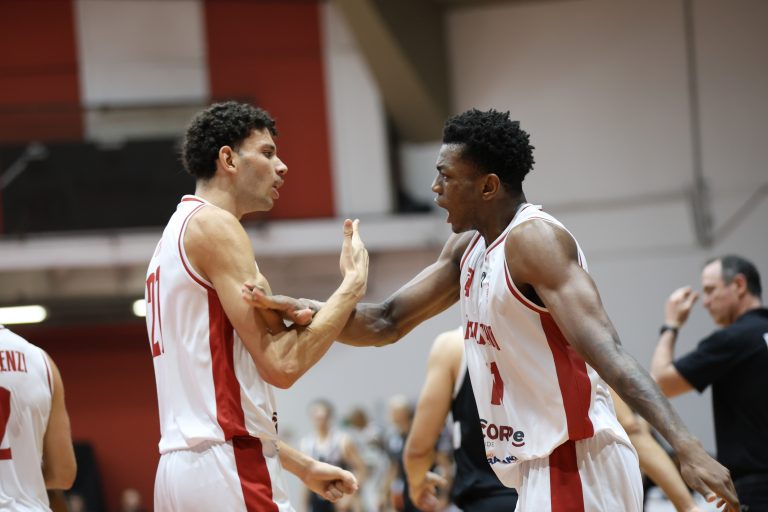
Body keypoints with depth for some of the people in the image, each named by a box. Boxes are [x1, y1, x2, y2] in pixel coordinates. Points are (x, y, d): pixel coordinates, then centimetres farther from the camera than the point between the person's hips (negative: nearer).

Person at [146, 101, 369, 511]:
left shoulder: (178, 233, 22)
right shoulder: (213, 224, -8)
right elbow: (280, 363, -16)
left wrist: (303, 466, 24)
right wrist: (352, 285, -4)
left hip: (182, 464, 10)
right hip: (228, 472, -10)